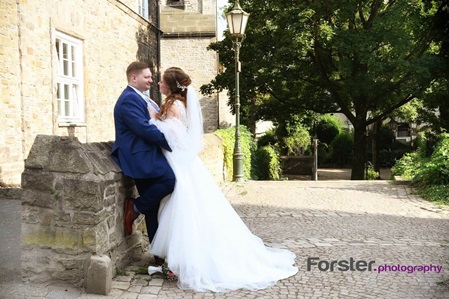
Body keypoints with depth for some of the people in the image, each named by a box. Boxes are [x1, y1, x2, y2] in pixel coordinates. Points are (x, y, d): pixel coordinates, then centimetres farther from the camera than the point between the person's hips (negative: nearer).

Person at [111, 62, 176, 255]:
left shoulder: (142, 98, 21)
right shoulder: (129, 99, -12)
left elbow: (155, 124, 21)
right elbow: (145, 128, -21)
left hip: (146, 156, 10)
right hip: (138, 157, -10)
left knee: (153, 208, 11)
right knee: (170, 178, -27)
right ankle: (135, 207, -7)